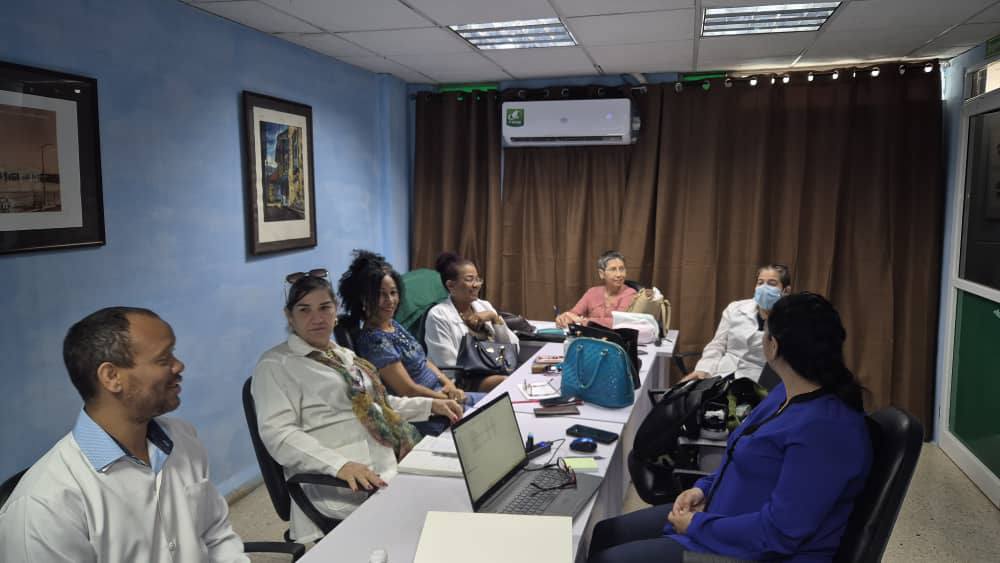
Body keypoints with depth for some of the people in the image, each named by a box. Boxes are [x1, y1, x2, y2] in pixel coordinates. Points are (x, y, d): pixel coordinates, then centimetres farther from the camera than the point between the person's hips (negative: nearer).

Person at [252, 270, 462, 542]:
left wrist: (431, 405, 15)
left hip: (392, 460, 8)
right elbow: (278, 433, -15)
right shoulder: (275, 365, -3)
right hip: (338, 480, -8)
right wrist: (339, 464, -29)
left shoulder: (343, 354, 20)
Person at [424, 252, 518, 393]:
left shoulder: (484, 306, 11)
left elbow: (513, 349, 8)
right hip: (462, 387, -6)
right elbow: (450, 368, -14)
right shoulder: (438, 315, -8)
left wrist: (495, 318, -6)